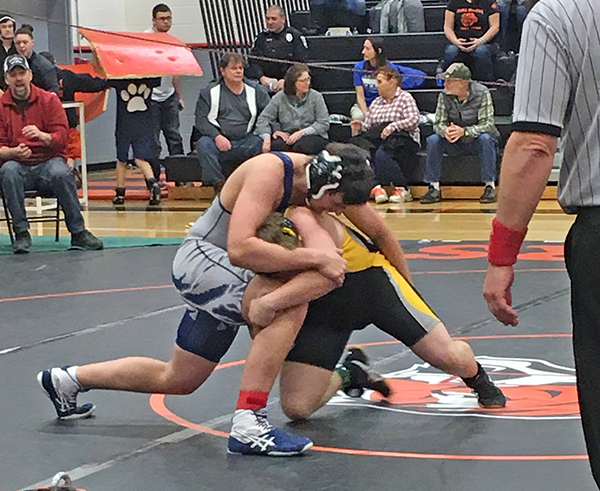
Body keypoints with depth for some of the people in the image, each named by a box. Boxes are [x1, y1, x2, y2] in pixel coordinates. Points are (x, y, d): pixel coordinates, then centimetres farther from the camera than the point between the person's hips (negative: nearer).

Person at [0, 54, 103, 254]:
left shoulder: (49, 100, 4)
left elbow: (61, 138, -3)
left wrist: (42, 135, -24)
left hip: (48, 162, 0)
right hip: (19, 165, 1)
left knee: (61, 174, -34)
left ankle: (78, 233, -23)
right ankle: (21, 233, -26)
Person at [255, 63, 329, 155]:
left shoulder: (316, 97, -1)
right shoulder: (280, 98, 3)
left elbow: (324, 123, -6)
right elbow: (263, 118, 0)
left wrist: (302, 132, -20)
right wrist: (266, 137, -20)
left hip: (312, 135, -2)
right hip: (286, 136, 2)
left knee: (302, 145, -37)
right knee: (276, 145, -32)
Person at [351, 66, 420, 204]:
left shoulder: (405, 98, 4)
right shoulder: (376, 103, 25)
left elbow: (413, 120, -11)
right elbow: (368, 124, 21)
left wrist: (392, 126, -21)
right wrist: (361, 126, -2)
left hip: (403, 139, -6)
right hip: (378, 139, 6)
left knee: (381, 154, -36)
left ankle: (401, 188, -22)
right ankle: (376, 187, -34)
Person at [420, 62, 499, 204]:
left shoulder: (482, 93, -18)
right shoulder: (444, 96, -8)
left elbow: (488, 124, -24)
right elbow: (438, 123, -7)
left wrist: (464, 131, -40)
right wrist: (445, 131, -33)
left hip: (476, 141, -3)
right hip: (456, 145, 3)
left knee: (485, 139, -35)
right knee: (433, 140, -21)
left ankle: (490, 187, -28)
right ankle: (434, 188, -17)